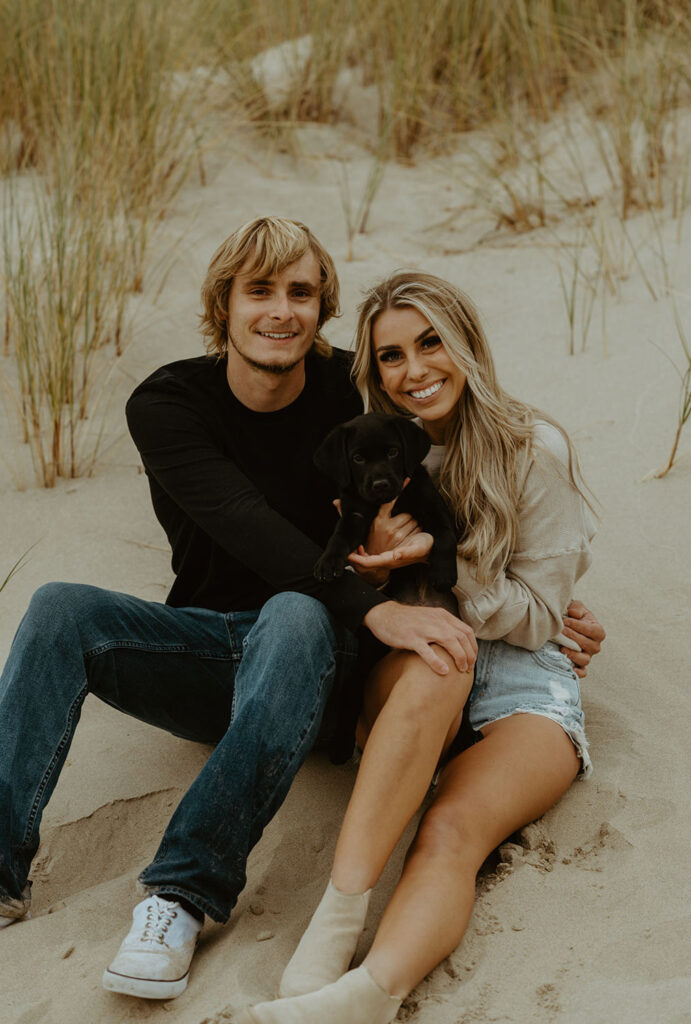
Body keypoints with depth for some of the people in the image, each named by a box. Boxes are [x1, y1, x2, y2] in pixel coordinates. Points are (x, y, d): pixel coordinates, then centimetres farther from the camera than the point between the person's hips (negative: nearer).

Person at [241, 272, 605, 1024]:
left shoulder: (535, 450, -2)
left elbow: (536, 617, -1)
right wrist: (370, 570, -6)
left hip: (525, 687, -1)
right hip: (405, 684, 2)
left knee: (452, 832, -33)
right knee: (436, 658, -38)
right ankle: (336, 923, -49)